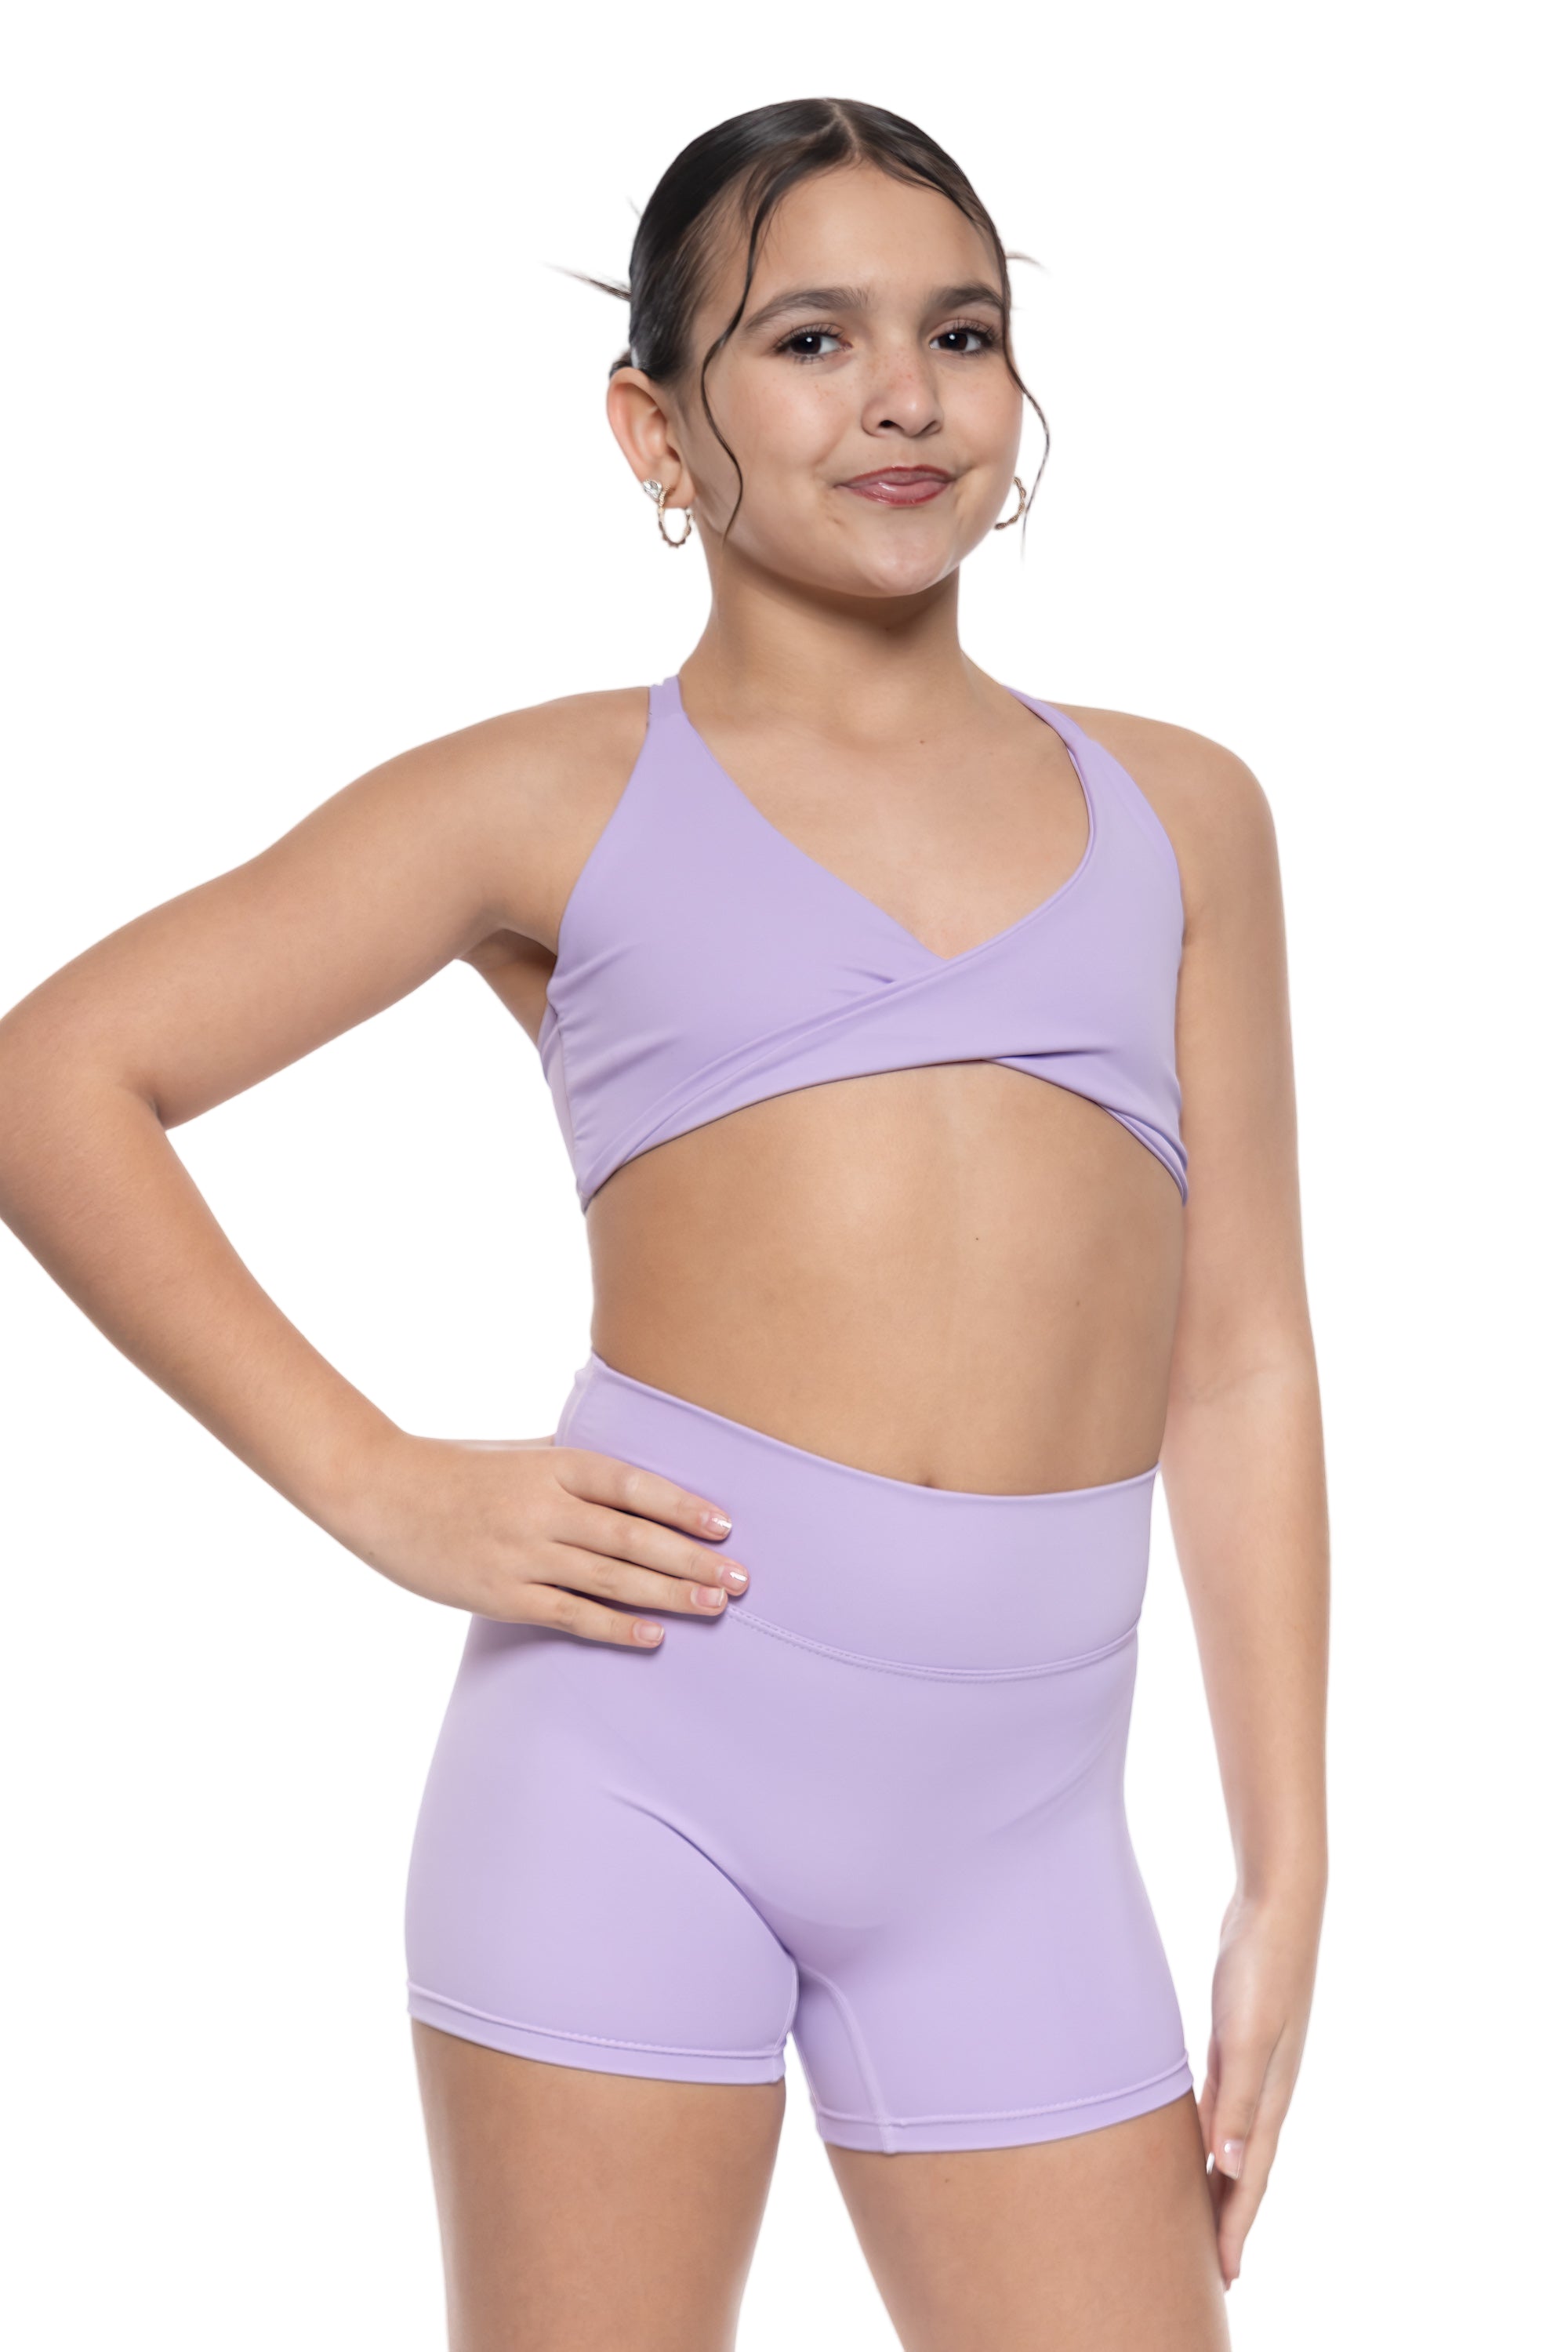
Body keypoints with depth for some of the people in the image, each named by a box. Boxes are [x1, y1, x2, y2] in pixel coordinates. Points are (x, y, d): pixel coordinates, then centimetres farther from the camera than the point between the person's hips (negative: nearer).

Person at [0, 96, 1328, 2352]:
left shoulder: (1177, 811, 13)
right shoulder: (560, 801, 5)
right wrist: (381, 1488, -6)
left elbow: (1242, 1363, 12)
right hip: (642, 1737, -2)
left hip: (1016, 1829, 3)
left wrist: (1286, 1876, 9)